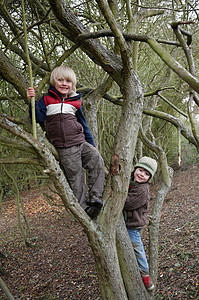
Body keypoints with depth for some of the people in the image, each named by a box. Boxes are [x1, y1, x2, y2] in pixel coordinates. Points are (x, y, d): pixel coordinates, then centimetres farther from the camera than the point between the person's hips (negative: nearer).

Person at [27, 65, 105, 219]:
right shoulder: (46, 99, 8)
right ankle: (85, 207, 0)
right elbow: (39, 118, -1)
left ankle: (95, 196, -12)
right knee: (75, 176, -6)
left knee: (97, 159, -20)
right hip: (65, 148, -2)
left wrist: (91, 144, 20)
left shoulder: (75, 102, 15)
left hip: (81, 142, 3)